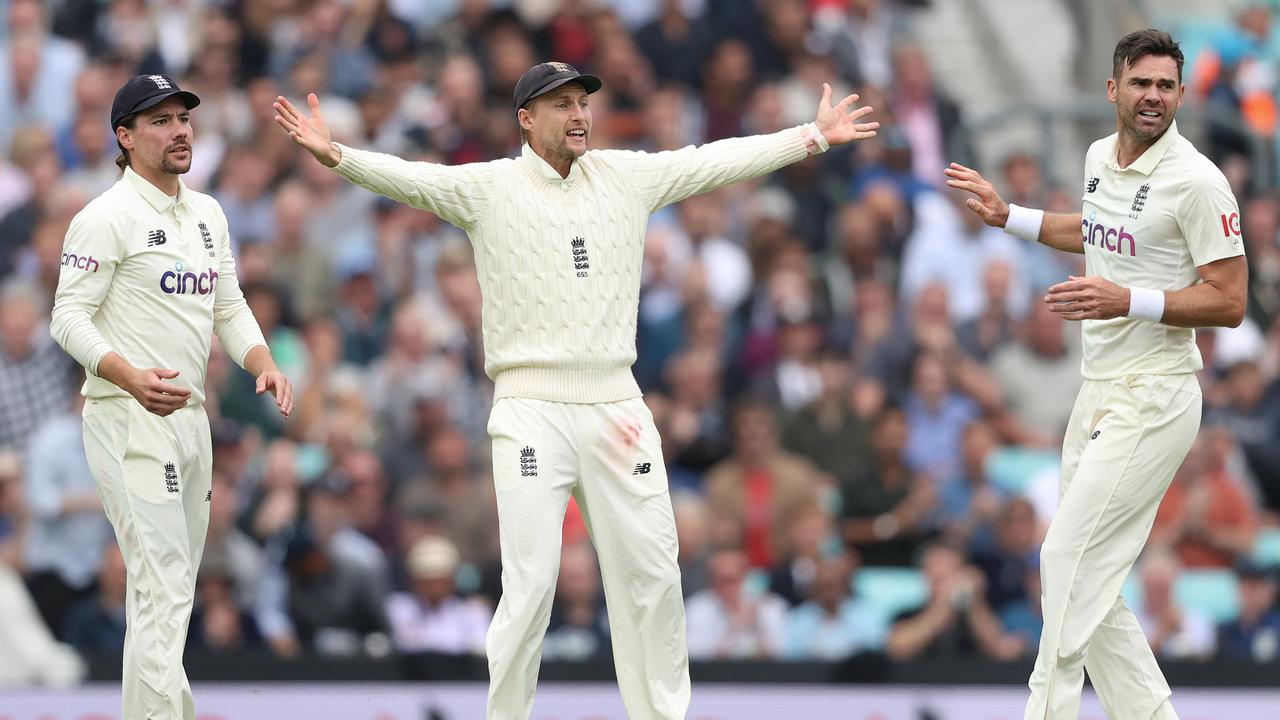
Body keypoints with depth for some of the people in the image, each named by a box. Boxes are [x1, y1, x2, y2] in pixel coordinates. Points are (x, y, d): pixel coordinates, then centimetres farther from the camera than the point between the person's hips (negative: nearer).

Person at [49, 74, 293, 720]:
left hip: (190, 418, 9)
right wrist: (132, 377, -30)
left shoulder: (207, 215, 15)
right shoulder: (108, 217, -11)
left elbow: (229, 308, 19)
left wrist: (264, 366, -1)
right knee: (163, 589, -16)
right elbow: (70, 318, -15)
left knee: (173, 589, 13)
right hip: (130, 423, -9)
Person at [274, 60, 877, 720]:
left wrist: (814, 137, 12)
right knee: (530, 585, -8)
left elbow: (719, 162, 13)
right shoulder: (491, 188, -3)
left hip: (617, 410, 4)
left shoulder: (626, 176, 9)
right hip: (533, 411, -4)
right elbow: (409, 179, -17)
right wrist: (335, 156, -34)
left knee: (652, 577, 8)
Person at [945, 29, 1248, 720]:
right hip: (1100, 392, 9)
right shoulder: (1100, 156, 10)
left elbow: (1229, 302, -16)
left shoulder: (1197, 181, -15)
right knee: (1087, 583, 8)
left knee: (1069, 560, -12)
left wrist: (1128, 300, -25)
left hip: (1152, 398, -9)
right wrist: (1007, 216, 26)